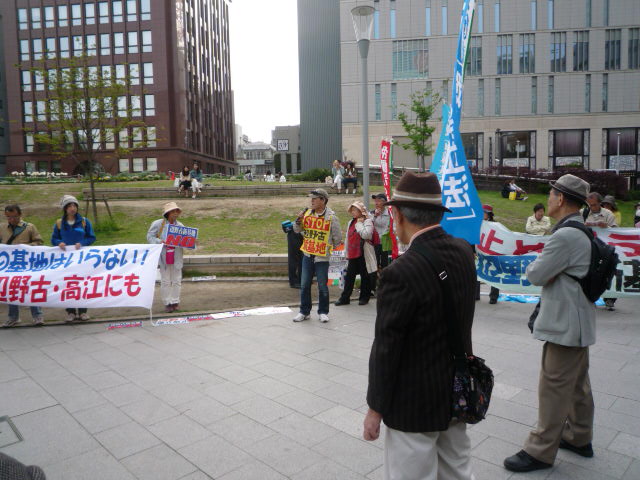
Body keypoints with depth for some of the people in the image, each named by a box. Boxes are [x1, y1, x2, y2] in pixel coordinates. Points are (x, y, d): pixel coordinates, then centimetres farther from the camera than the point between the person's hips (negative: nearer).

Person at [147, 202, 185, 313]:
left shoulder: (180, 226, 8)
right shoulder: (157, 224, -1)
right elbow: (149, 236, -2)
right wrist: (159, 241, -21)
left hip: (176, 258, 2)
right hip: (164, 257, -2)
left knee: (177, 281, 6)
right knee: (165, 282, 4)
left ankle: (175, 302, 19)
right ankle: (167, 303, 14)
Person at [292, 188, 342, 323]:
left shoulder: (331, 217, -9)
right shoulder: (307, 213, 3)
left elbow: (338, 238, -1)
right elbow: (297, 230, 12)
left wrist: (328, 248, 8)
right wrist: (298, 220, -7)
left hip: (322, 257, -4)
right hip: (307, 255, 4)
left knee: (322, 287, 5)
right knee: (304, 285, 9)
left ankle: (323, 312, 21)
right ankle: (304, 312, 21)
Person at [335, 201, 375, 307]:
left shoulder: (368, 221, -6)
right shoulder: (351, 222, 15)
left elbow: (366, 234, -25)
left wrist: (359, 224, -14)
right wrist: (346, 253, 17)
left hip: (363, 253, -6)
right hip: (352, 254, 6)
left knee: (364, 276, 5)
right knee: (349, 276, 7)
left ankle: (364, 297, 17)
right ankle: (345, 298, 12)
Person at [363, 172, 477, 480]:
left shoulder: (400, 273, -27)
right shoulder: (463, 251, -5)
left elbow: (386, 349, -20)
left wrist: (375, 408, -7)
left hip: (415, 402, -7)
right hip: (457, 393, 7)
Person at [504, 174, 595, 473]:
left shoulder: (565, 236, -24)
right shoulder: (585, 232, 8)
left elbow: (536, 275, -19)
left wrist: (535, 263, 0)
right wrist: (543, 266, 1)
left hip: (564, 325, -10)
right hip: (578, 321, 10)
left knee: (554, 387, 0)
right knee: (577, 383, 21)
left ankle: (541, 450, 11)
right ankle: (579, 437, 37)